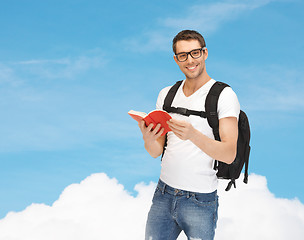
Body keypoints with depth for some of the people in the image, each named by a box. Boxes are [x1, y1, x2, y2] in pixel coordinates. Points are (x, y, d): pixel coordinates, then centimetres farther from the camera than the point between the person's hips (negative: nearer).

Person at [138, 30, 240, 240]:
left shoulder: (224, 95, -7)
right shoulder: (167, 94, 9)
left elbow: (229, 155, -16)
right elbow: (156, 152, 8)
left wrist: (193, 135, -32)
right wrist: (148, 139, -16)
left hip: (200, 201, -4)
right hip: (163, 195, 5)